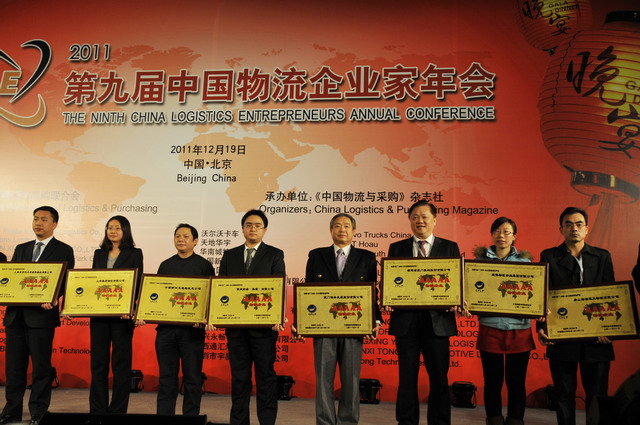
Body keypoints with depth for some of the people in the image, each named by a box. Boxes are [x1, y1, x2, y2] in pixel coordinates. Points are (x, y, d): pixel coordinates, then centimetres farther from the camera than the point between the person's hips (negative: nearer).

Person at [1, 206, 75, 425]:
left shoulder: (64, 250, 2)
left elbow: (67, 282, -5)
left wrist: (54, 301, -21)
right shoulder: (21, 249, 18)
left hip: (42, 315, -5)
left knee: (41, 366, 2)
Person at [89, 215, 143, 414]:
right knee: (98, 362, 8)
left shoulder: (134, 254, 1)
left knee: (121, 362, 3)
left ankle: (118, 410, 11)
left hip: (122, 314, -4)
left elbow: (138, 284, -5)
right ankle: (97, 410, 17)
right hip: (98, 313, 4)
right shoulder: (99, 254, 15)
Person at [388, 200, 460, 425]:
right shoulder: (397, 248, 10)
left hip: (437, 320, 0)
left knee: (439, 376, 8)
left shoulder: (450, 247, 7)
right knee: (407, 376, 8)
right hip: (406, 320, 1)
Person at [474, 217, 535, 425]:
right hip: (490, 329, 0)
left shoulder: (525, 261, 6)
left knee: (516, 382, 6)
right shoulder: (481, 259, 5)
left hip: (519, 330, 0)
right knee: (493, 381, 6)